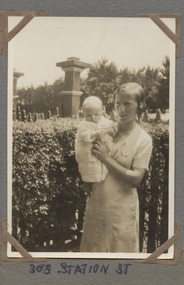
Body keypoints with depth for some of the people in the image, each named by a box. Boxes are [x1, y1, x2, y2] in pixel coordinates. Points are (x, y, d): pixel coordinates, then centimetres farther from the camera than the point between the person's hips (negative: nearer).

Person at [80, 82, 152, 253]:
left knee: (121, 248, 6)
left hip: (122, 207, -3)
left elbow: (136, 179, -15)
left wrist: (106, 158, -18)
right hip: (96, 202, 4)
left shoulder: (143, 139, -8)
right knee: (92, 247, 13)